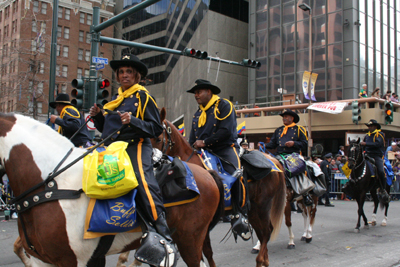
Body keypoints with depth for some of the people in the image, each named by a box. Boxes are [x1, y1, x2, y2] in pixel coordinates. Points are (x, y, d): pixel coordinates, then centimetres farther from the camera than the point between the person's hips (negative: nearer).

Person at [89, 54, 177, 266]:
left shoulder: (143, 97, 1)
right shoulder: (115, 99, 22)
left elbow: (156, 128, -7)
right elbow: (106, 128, 24)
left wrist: (133, 121, -21)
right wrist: (97, 116, 5)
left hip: (135, 147, -8)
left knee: (145, 185, -25)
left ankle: (164, 237, -23)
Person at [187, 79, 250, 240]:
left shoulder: (224, 106, 0)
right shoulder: (198, 113, 22)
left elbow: (226, 131, -13)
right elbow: (193, 138, 21)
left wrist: (205, 142, -14)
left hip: (225, 149, -6)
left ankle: (240, 214, -19)